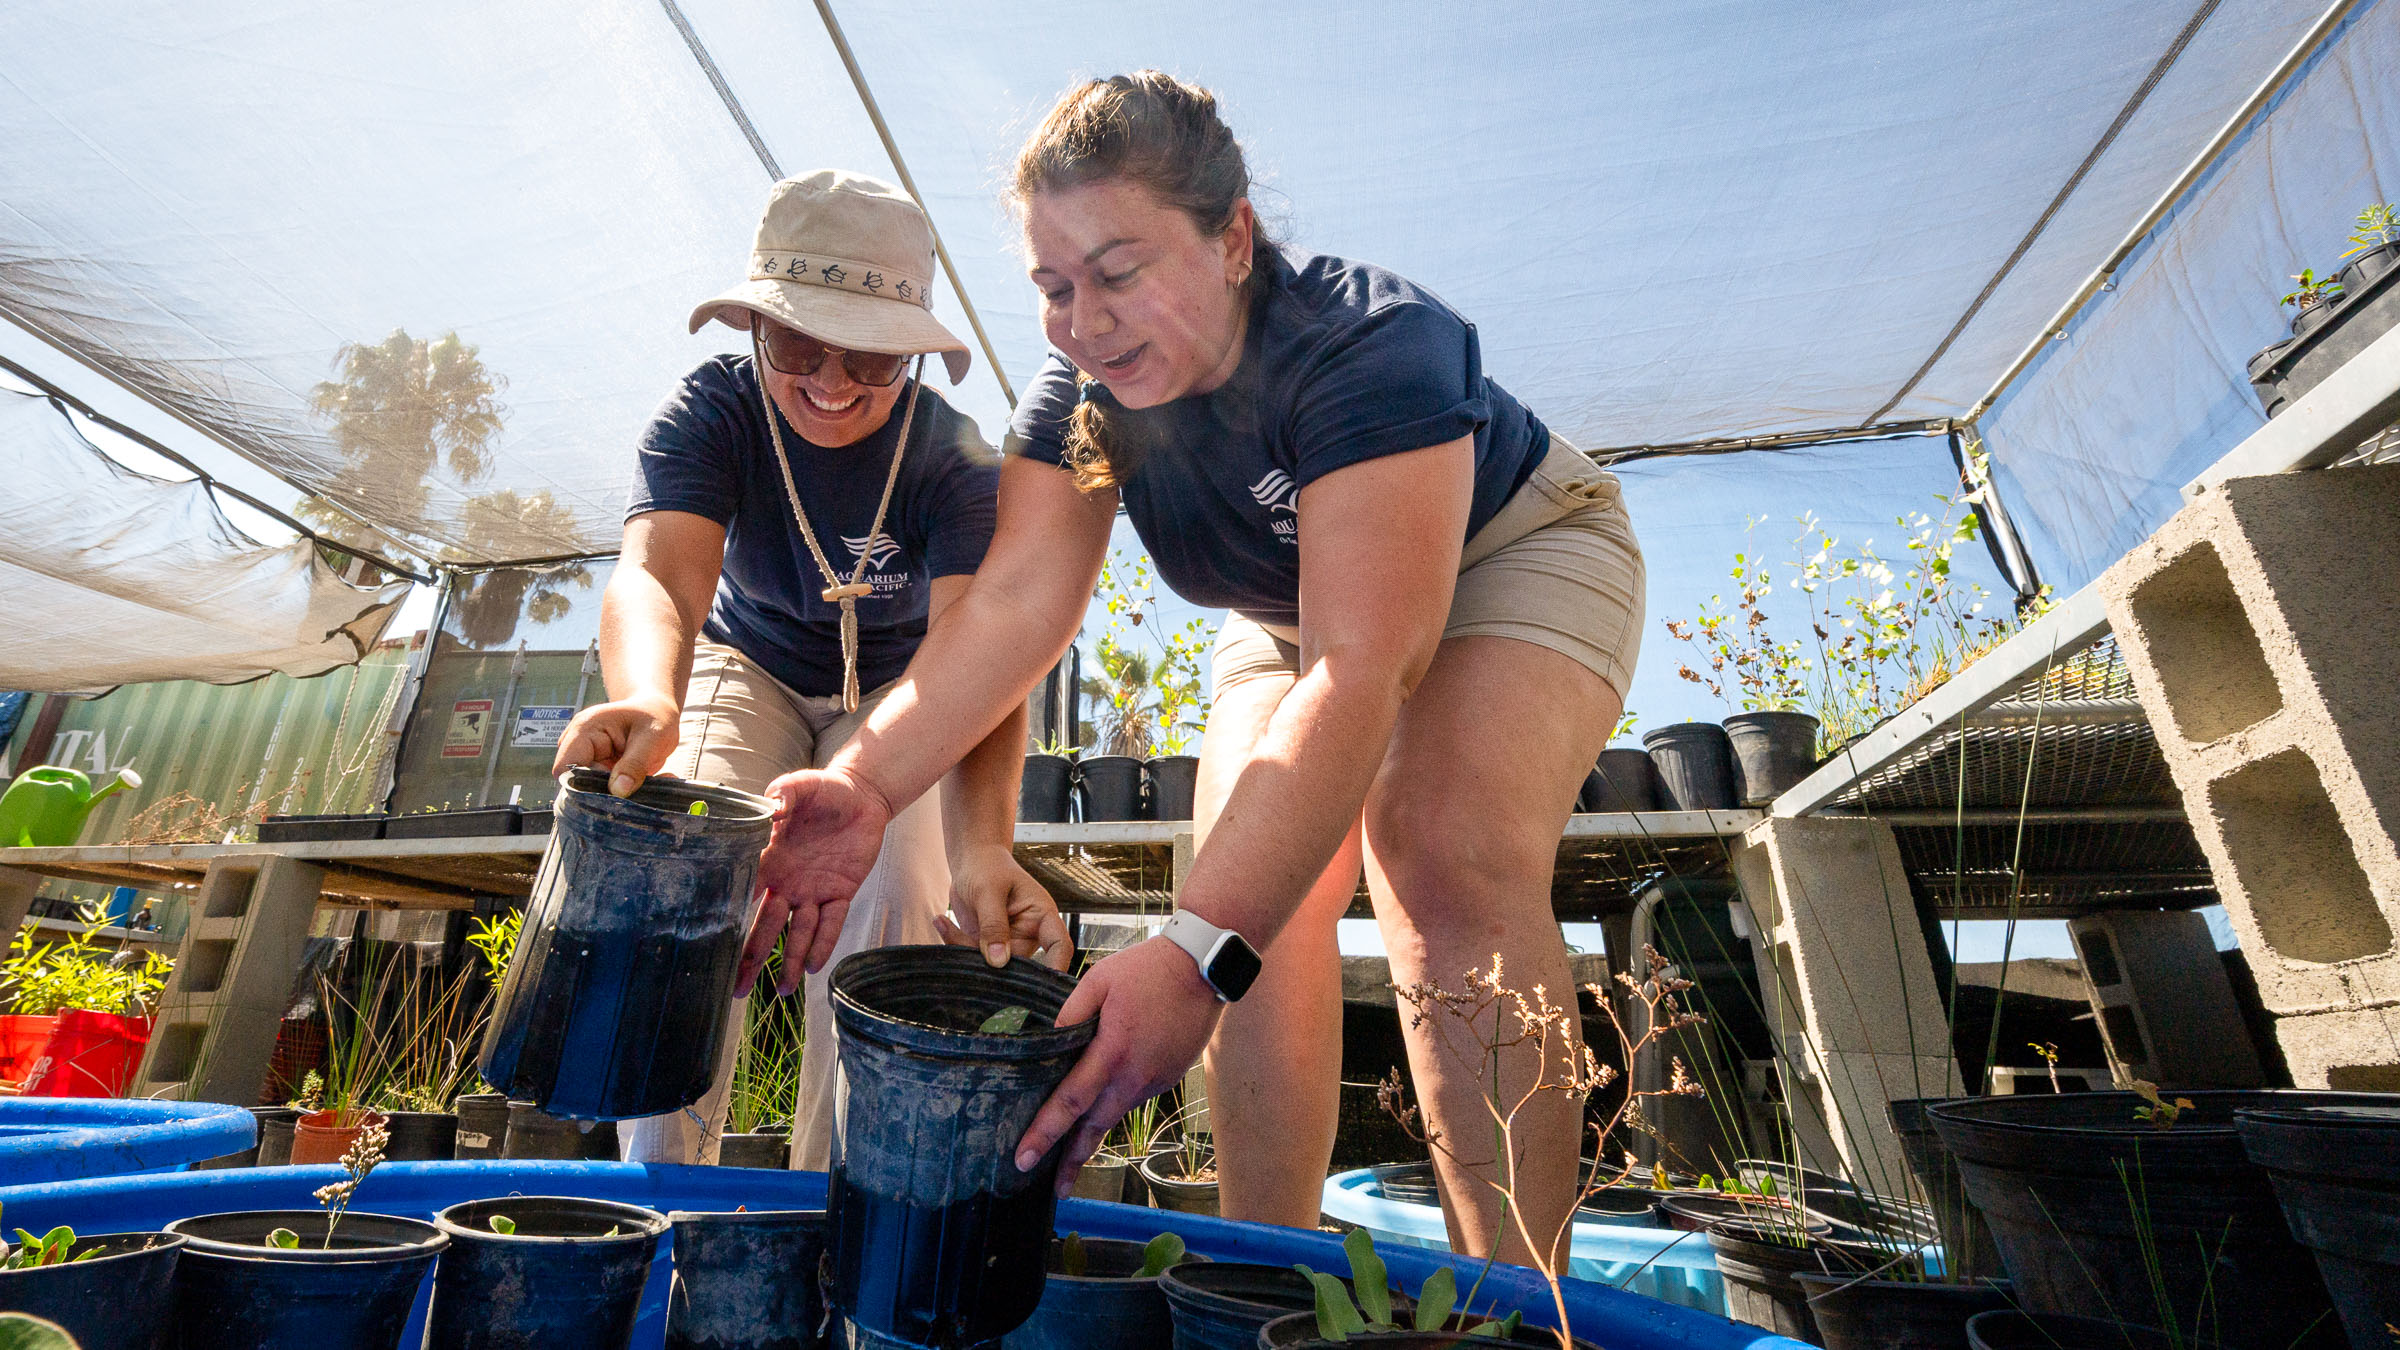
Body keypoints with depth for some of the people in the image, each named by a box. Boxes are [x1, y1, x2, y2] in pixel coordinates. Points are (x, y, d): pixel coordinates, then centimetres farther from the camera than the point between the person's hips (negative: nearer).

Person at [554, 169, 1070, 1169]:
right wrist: (647, 701, -62)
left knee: (895, 890, -25)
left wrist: (982, 847, -57)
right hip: (750, 666, 2)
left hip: (897, 689, -1)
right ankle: (660, 1188, -4)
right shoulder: (712, 410, -20)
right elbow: (657, 573, -38)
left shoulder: (955, 459, -26)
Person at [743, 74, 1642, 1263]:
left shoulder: (1371, 345, -35)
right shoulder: (1084, 387, -15)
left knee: (1447, 855, -32)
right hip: (1296, 608, 5)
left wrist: (1197, 955, -52)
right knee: (1251, 887, -12)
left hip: (1511, 554, -4)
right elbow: (1014, 603, -25)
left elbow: (1360, 672, -45)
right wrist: (868, 781, -41)